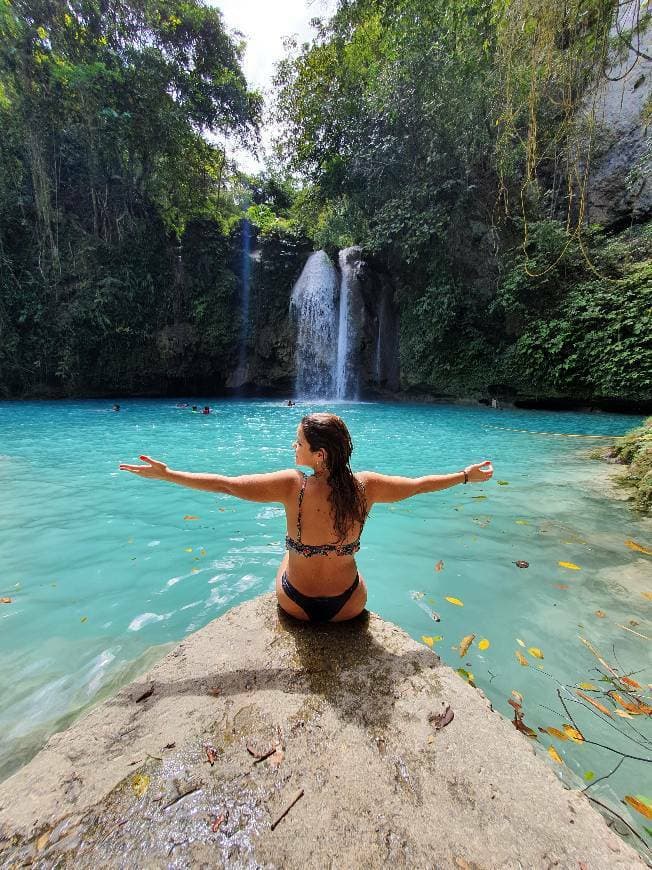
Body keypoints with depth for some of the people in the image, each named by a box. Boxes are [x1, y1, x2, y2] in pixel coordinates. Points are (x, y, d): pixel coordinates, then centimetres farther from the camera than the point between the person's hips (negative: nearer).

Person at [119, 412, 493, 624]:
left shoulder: (292, 485, -27)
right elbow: (420, 484, -7)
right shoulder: (365, 486, -21)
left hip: (296, 604, -1)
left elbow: (224, 484, -20)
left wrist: (165, 473, -7)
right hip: (349, 608, 1)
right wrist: (467, 476, 10)